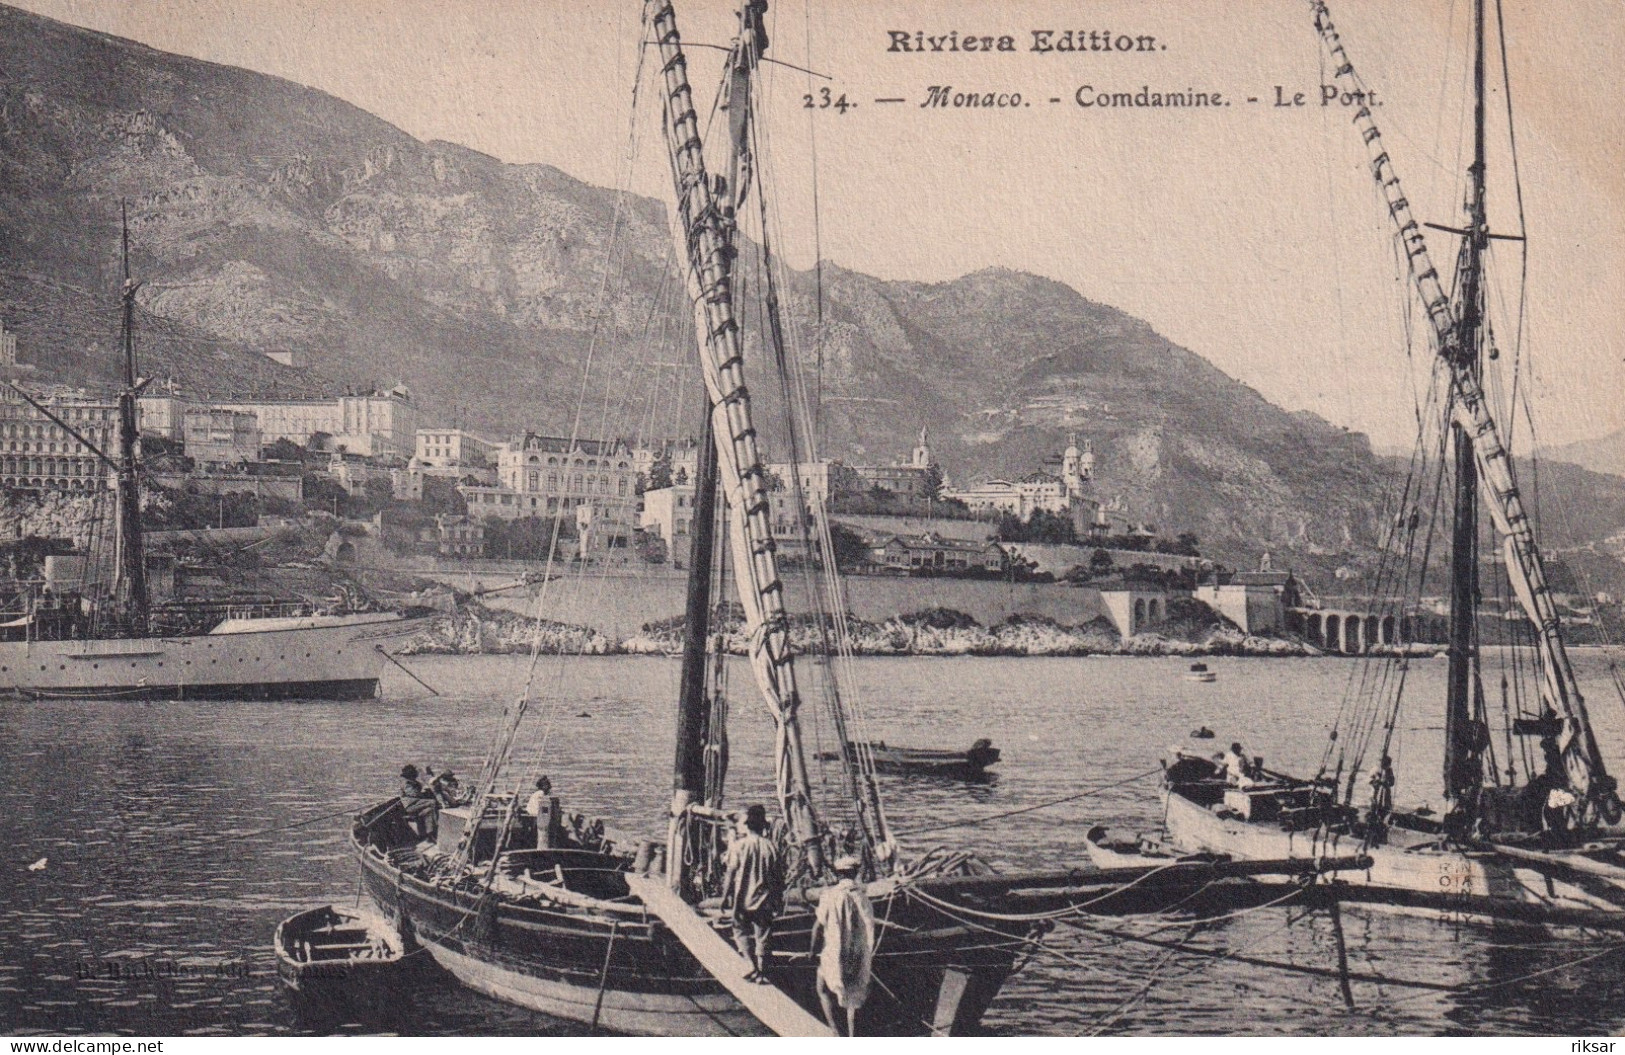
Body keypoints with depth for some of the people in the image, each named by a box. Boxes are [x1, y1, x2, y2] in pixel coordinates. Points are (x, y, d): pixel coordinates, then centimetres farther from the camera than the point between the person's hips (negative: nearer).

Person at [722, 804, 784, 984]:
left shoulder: (740, 845, -9)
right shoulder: (771, 846, -1)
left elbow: (731, 873, -8)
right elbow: (779, 876, 4)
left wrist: (726, 896, 1)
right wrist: (779, 901, 13)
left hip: (743, 898, -2)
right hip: (765, 900, 2)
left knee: (741, 930, 12)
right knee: (763, 935, 9)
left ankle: (753, 966, -4)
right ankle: (762, 972, 7)